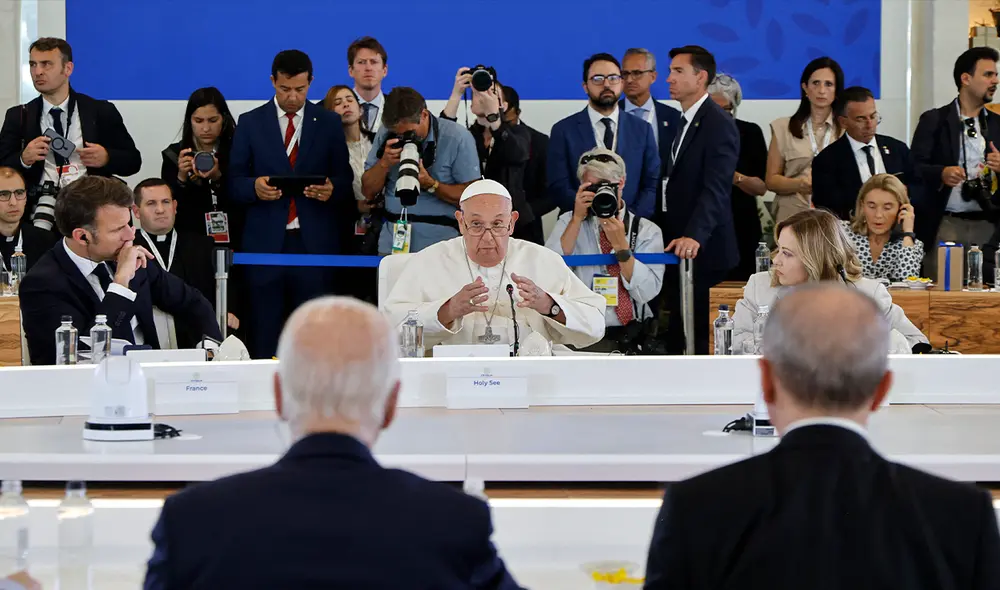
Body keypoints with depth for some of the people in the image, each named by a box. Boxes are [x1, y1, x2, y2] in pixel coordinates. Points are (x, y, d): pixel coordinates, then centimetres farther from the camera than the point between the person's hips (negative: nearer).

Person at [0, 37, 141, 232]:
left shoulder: (101, 112, 11)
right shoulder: (18, 116, 14)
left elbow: (133, 160, 13)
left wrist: (106, 157, -8)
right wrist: (23, 159, -11)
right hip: (41, 202, -1)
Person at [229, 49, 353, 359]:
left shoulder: (329, 123, 10)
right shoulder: (250, 123, 9)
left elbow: (345, 180, 9)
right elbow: (234, 181, 6)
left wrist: (332, 189, -14)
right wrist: (254, 187, -16)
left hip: (314, 241, 0)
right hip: (266, 241, 0)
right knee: (265, 332, -1)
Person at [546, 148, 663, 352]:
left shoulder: (647, 231, 7)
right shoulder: (569, 223, 11)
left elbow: (646, 293, -5)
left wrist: (621, 245, -14)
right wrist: (577, 218, -10)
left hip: (630, 341, 0)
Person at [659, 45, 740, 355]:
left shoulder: (718, 124, -12)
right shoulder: (685, 121, 17)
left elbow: (716, 189, -23)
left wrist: (695, 237, -35)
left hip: (701, 250, -9)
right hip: (676, 247, 9)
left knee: (697, 335, -6)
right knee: (678, 331, 9)